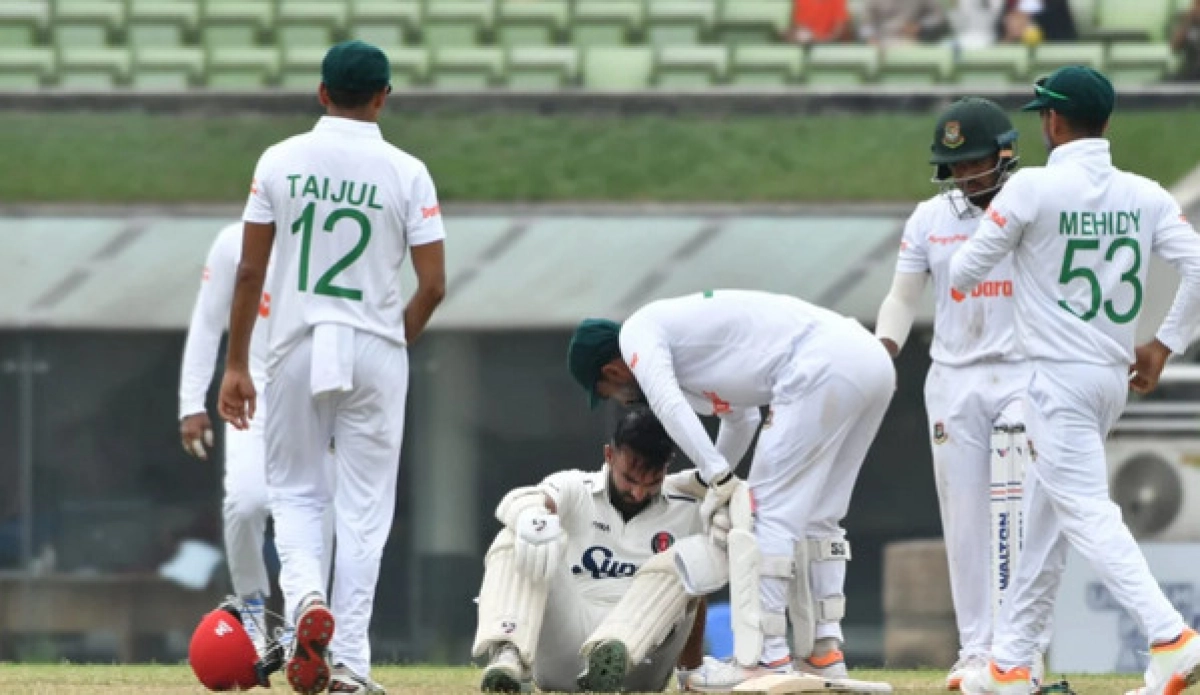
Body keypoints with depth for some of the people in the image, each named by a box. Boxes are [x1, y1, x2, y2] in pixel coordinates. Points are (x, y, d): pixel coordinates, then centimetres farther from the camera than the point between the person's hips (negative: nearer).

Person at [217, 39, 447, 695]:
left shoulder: (280, 161, -1)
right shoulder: (405, 173, -4)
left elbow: (249, 271, -1)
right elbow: (433, 285, -6)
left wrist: (236, 364, 5)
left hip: (297, 347, 1)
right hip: (374, 348, -1)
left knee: (295, 492, 16)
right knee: (362, 508, 7)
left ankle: (305, 597, -12)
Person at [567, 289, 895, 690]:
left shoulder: (638, 332, 4)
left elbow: (669, 406, -12)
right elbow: (743, 416, 42)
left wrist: (719, 478, -11)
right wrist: (712, 478, 45)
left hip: (823, 362, -9)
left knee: (768, 509, -4)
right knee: (815, 517, 17)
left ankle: (766, 659, -6)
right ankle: (824, 653, 16)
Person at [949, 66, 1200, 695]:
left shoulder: (1032, 188, -11)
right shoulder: (1146, 196, 4)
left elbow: (964, 273, -5)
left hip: (1058, 378, -7)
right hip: (1115, 377, 7)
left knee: (1086, 513, -11)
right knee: (1042, 520, 16)